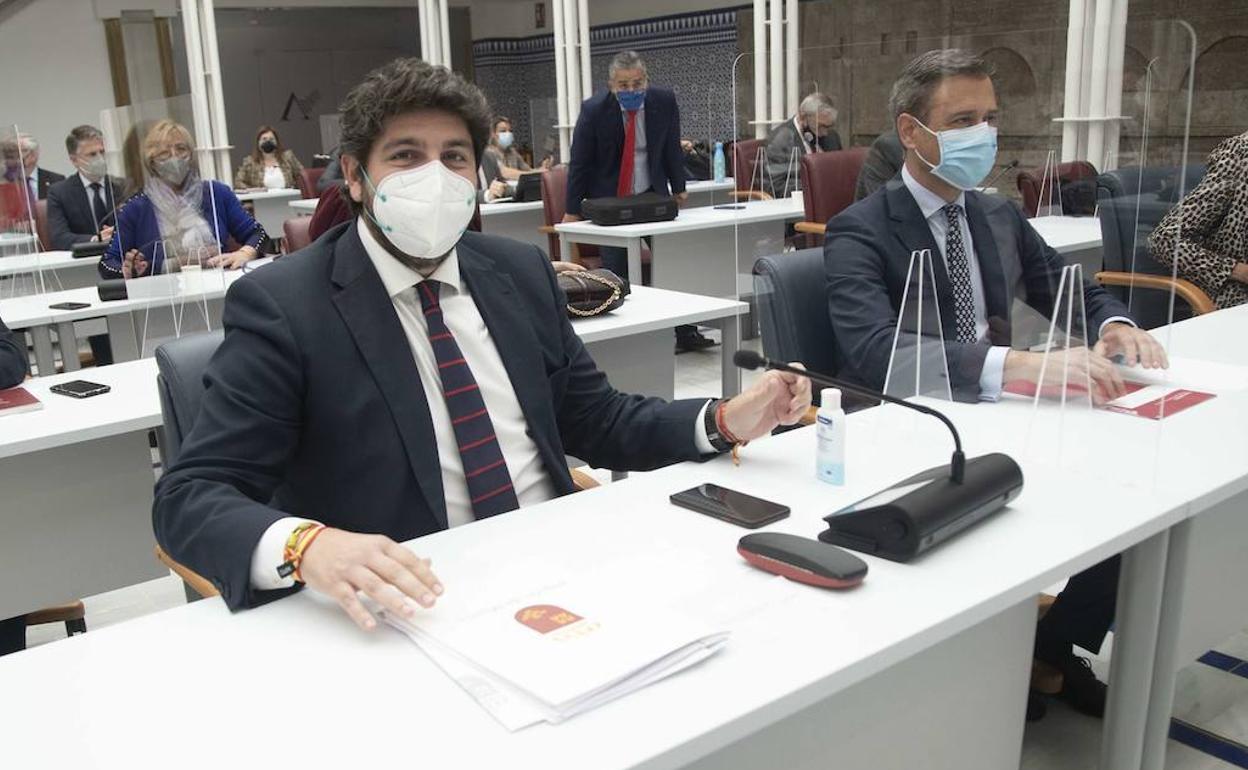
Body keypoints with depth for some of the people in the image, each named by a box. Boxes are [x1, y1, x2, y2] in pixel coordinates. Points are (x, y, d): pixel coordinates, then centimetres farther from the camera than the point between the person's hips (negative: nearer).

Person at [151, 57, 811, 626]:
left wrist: (725, 420, 0)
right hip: (415, 602, -4)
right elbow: (188, 495, -12)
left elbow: (596, 420, 15)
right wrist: (307, 545, -33)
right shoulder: (282, 305, -7)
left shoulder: (521, 271, 9)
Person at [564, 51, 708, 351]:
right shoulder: (593, 110, -14)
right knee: (616, 274, -5)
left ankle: (685, 332, 6)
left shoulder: (664, 102, -8)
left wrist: (678, 189, 11)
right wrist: (572, 211, -7)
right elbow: (579, 162, -9)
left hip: (653, 196, 2)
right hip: (609, 200, -2)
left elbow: (672, 148, 7)